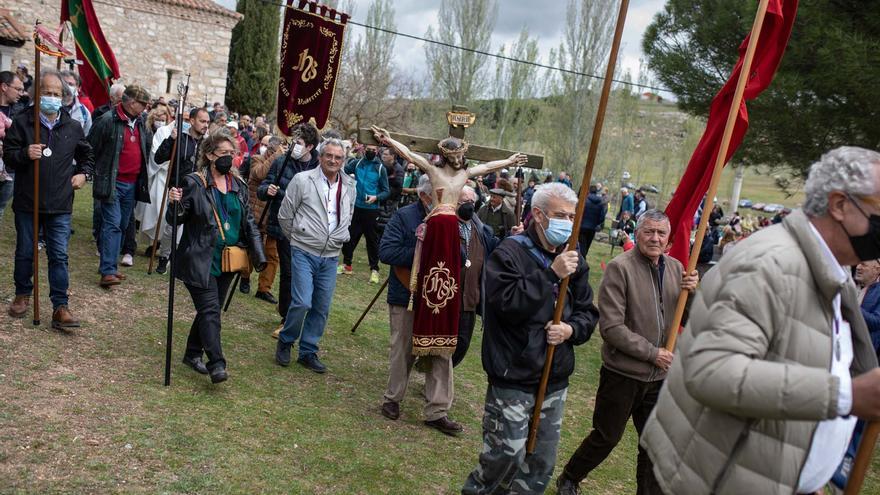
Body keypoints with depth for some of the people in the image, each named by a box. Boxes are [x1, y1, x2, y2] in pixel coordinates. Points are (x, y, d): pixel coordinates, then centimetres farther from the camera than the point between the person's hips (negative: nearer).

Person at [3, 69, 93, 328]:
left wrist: (82, 173, 6)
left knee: (59, 256, -1)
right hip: (27, 202, 0)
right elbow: (8, 156, -1)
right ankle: (22, 295, 33)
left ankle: (60, 307, 3)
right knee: (25, 253, 13)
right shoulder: (21, 122, -2)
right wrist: (25, 154, -21)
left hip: (60, 205, 1)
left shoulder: (73, 127, 5)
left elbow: (86, 155, 22)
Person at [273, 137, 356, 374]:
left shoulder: (349, 186, 8)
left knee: (322, 307, 8)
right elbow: (284, 215, 1)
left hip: (331, 256, 5)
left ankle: (308, 352, 23)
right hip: (304, 252, -4)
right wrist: (297, 239, 9)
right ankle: (285, 342, 13)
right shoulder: (302, 180, -6)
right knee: (302, 302, -14)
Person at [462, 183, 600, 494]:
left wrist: (571, 329, -8)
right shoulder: (509, 253, -10)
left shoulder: (573, 260, 9)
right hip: (513, 378, -6)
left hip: (555, 379, 6)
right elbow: (508, 303, -22)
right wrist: (551, 274, -24)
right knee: (507, 453, -5)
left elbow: (588, 311, 14)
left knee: (543, 461, 13)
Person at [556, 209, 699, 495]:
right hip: (622, 374, -5)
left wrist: (693, 292, -11)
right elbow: (611, 327, -19)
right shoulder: (620, 268, -15)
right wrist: (651, 353, -17)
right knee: (606, 438, 12)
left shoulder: (676, 268, 5)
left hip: (659, 376, 5)